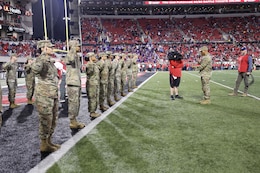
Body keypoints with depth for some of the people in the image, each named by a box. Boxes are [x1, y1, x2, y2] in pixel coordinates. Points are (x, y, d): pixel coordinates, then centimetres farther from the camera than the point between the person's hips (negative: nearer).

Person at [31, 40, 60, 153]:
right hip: (44, 95, -9)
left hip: (53, 95, 9)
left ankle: (48, 142, 29)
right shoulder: (41, 60, -15)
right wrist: (43, 56, -38)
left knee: (53, 120, 15)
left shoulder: (50, 61, 13)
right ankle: (44, 145, 16)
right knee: (46, 121, 1)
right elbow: (35, 69, -40)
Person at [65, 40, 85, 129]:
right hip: (72, 83, -9)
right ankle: (72, 122, 6)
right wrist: (73, 49, -33)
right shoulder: (69, 56, -12)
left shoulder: (77, 56, 18)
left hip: (77, 83, 9)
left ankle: (74, 120, 24)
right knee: (73, 103, -4)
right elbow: (71, 59, -39)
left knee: (77, 103, 14)